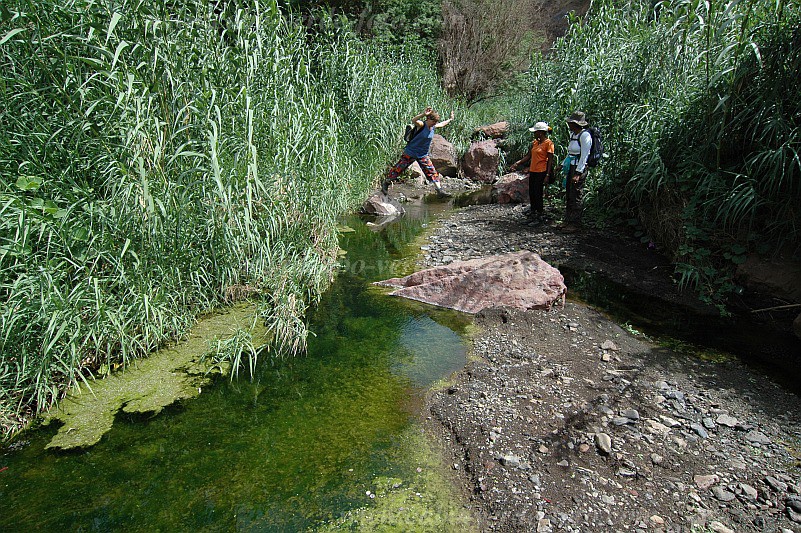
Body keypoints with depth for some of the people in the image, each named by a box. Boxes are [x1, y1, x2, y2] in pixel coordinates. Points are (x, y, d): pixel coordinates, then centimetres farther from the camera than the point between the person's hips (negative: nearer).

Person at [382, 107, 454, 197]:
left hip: (423, 155, 6)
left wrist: (450, 119, 29)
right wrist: (423, 114, -56)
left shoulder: (433, 127, 2)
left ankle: (439, 190, 9)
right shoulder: (421, 125, -20)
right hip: (411, 153, -6)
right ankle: (385, 183, 21)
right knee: (398, 169, 4)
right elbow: (413, 121, -43)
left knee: (432, 171, 2)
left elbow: (442, 124, 26)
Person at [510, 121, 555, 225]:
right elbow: (529, 156, 17)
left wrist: (547, 175, -16)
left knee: (538, 194, -5)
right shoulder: (535, 142, 12)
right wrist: (517, 164, 9)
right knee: (531, 194, 11)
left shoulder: (548, 143, -9)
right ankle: (533, 214, 23)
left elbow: (550, 160, -10)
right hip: (532, 171, 8)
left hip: (541, 172, -8)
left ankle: (540, 217, 6)